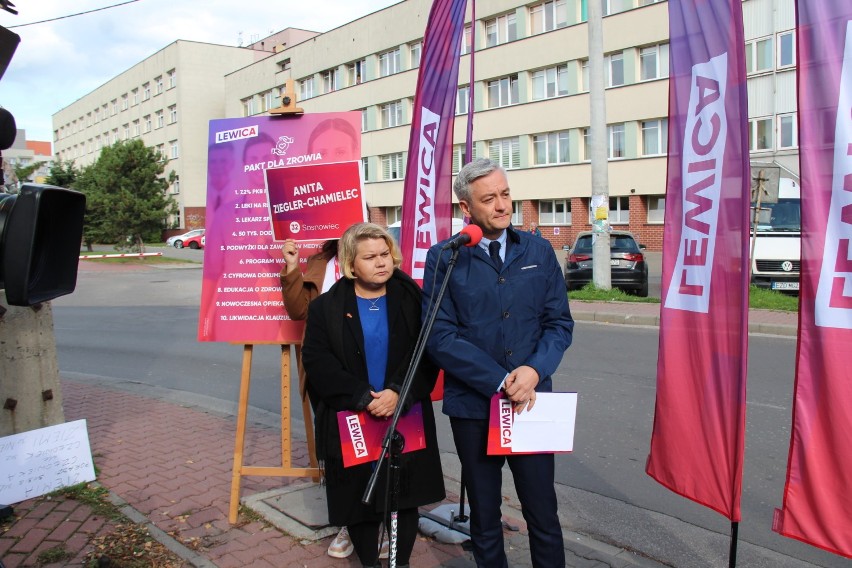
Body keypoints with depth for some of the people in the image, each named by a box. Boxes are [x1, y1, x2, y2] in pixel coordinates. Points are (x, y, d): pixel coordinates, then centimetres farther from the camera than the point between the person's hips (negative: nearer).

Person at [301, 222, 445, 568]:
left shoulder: (412, 300, 1)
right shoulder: (326, 307, 0)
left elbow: (427, 355, -5)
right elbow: (317, 361, -8)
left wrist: (398, 392, -20)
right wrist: (362, 398, -18)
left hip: (405, 418, 0)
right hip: (350, 423, 0)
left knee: (404, 498, 7)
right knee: (358, 499, 8)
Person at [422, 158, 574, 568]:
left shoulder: (539, 252, 3)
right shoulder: (444, 258, -5)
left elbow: (559, 323, 3)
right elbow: (439, 336, -11)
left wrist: (534, 371, -15)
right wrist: (501, 381, -16)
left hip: (532, 403, 2)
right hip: (472, 406, -1)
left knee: (543, 514, 8)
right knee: (484, 518, 15)